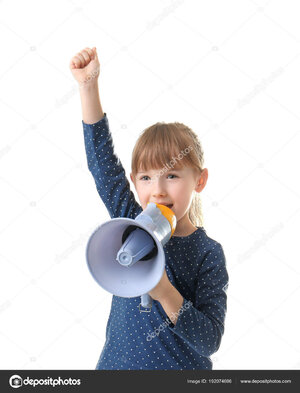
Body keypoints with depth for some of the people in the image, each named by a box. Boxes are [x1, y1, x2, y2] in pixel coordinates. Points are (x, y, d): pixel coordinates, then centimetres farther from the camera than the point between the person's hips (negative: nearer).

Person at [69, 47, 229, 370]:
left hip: (181, 369, -3)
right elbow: (102, 161, -7)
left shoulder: (208, 253, -16)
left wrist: (165, 294, -34)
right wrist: (88, 85, -12)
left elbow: (210, 340, -19)